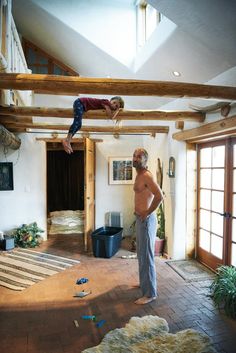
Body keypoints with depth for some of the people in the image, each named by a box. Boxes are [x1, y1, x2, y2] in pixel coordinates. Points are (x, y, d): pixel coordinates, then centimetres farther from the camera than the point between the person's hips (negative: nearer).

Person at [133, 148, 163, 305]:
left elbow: (159, 196, -28)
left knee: (146, 256, -2)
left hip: (146, 220, -10)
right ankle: (144, 283, 37)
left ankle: (150, 293, 9)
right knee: (141, 254, 21)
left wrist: (147, 213, -19)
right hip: (140, 219, 10)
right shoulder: (139, 175, 14)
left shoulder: (146, 176, -17)